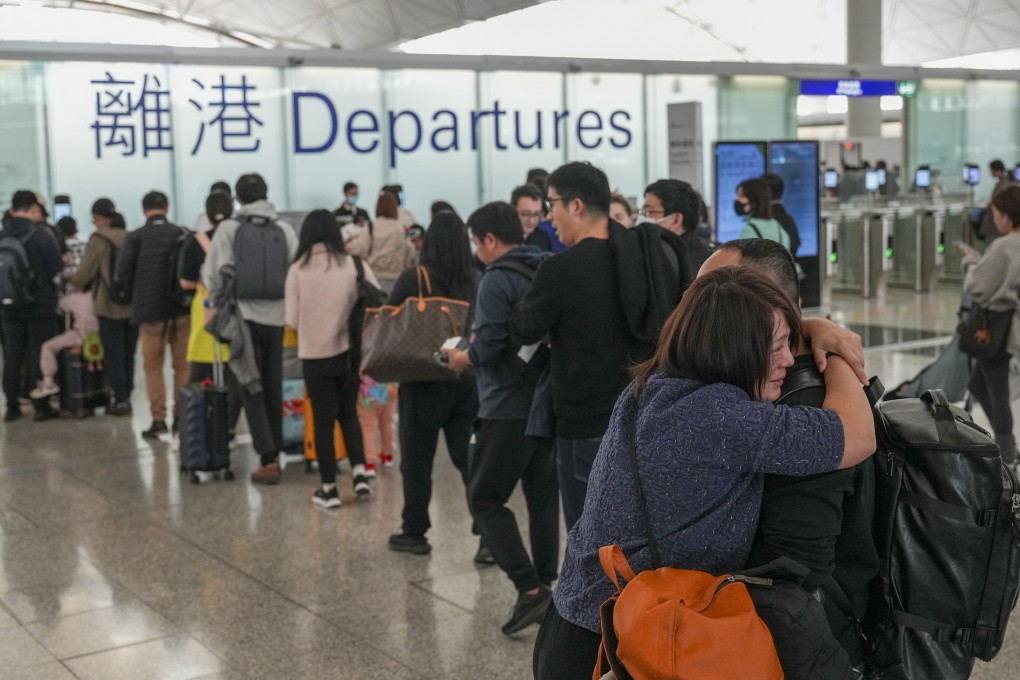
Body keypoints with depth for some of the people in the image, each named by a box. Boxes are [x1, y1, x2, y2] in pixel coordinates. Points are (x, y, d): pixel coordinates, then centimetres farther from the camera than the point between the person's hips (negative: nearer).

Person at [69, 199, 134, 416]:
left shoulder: (99, 240, -11)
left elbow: (85, 273, -8)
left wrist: (71, 283, 12)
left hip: (110, 306, -5)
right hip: (133, 305, 5)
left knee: (113, 355, 4)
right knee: (128, 355, 14)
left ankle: (120, 401, 5)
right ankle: (125, 397, 18)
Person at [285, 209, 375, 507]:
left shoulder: (298, 269, -6)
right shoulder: (355, 265, -5)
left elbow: (292, 320, -5)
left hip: (314, 355, -1)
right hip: (348, 351, 2)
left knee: (323, 420, 9)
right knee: (348, 414, 20)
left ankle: (329, 488, 13)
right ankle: (359, 473, 7)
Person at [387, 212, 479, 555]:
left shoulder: (413, 279, -11)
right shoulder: (476, 281, -4)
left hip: (425, 382, -3)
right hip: (468, 381, 3)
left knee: (416, 460, 9)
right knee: (470, 459, 8)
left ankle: (414, 533, 17)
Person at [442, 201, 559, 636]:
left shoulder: (497, 279, -13)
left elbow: (489, 347, -21)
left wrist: (464, 358, 1)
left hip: (510, 408, -8)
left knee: (485, 499, 1)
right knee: (542, 498, 14)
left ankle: (529, 588, -6)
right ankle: (545, 587, 20)